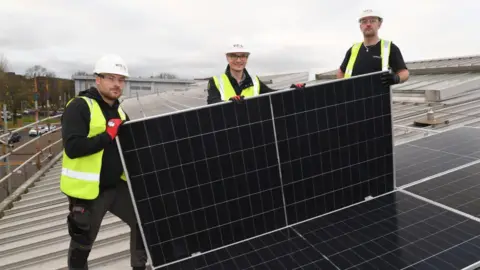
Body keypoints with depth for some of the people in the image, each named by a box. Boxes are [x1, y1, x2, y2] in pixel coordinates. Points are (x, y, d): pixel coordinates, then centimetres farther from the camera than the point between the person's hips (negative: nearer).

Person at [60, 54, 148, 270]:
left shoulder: (119, 112, 8)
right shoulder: (79, 106, -14)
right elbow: (72, 147, -25)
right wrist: (107, 135, -26)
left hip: (118, 185, 6)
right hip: (88, 188, -6)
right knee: (82, 243, 14)